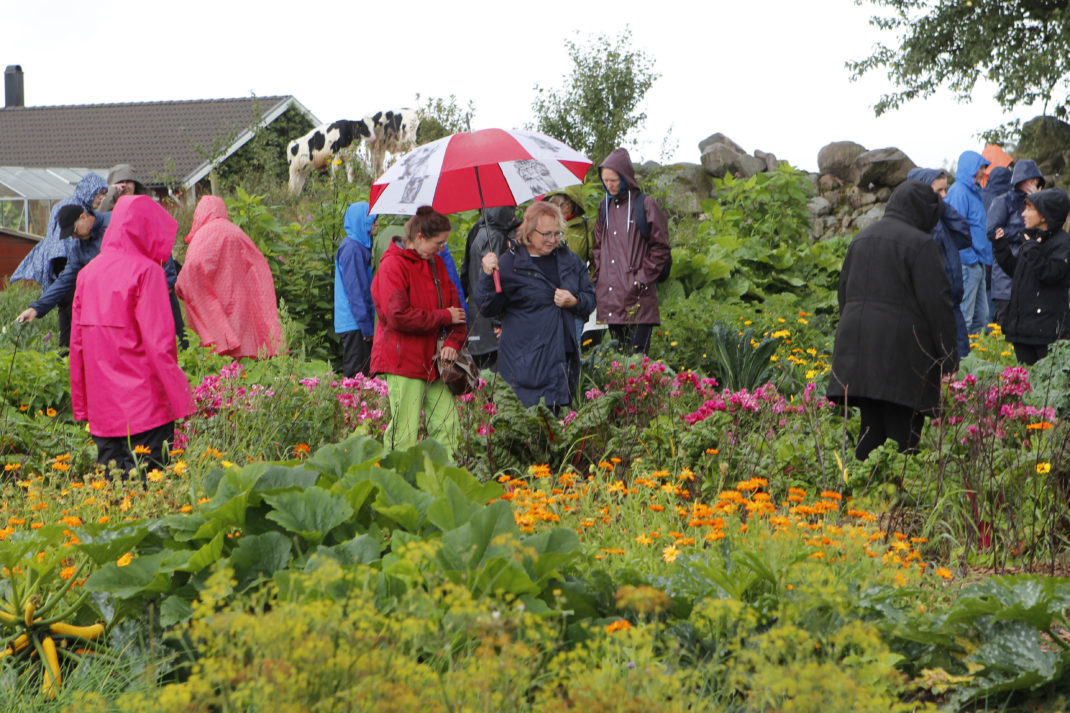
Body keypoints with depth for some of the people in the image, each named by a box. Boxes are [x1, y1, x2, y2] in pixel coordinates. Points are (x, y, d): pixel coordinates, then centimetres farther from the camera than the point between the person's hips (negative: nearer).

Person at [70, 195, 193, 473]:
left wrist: (81, 404, 18)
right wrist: (180, 397, -10)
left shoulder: (88, 272, 8)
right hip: (144, 406, -6)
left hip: (101, 407, 6)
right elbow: (158, 341, -15)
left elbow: (76, 341, 11)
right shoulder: (146, 271, -10)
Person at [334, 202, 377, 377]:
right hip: (354, 324, -9)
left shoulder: (359, 246, 17)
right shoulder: (351, 248, -13)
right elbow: (355, 290, -17)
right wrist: (366, 327, -18)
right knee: (356, 375, -9)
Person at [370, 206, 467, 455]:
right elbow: (398, 316, -20)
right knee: (405, 432, -8)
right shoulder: (392, 266, -11)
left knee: (448, 423, 2)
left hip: (433, 359, 8)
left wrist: (452, 341, -5)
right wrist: (444, 317, -13)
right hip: (403, 359, -8)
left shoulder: (436, 263, 16)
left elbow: (454, 304, 14)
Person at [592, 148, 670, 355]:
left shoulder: (646, 205, -1)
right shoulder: (605, 206, 16)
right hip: (610, 299, 6)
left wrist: (642, 279, -8)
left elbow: (660, 248, -1)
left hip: (638, 298, -5)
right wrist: (597, 280, 10)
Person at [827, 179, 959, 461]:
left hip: (858, 340, 7)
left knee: (871, 427, 11)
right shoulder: (920, 244, -9)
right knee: (903, 429, -3)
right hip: (900, 348, -7)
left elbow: (844, 291, 21)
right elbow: (936, 302, -11)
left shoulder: (862, 238, 14)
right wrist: (948, 356, -6)